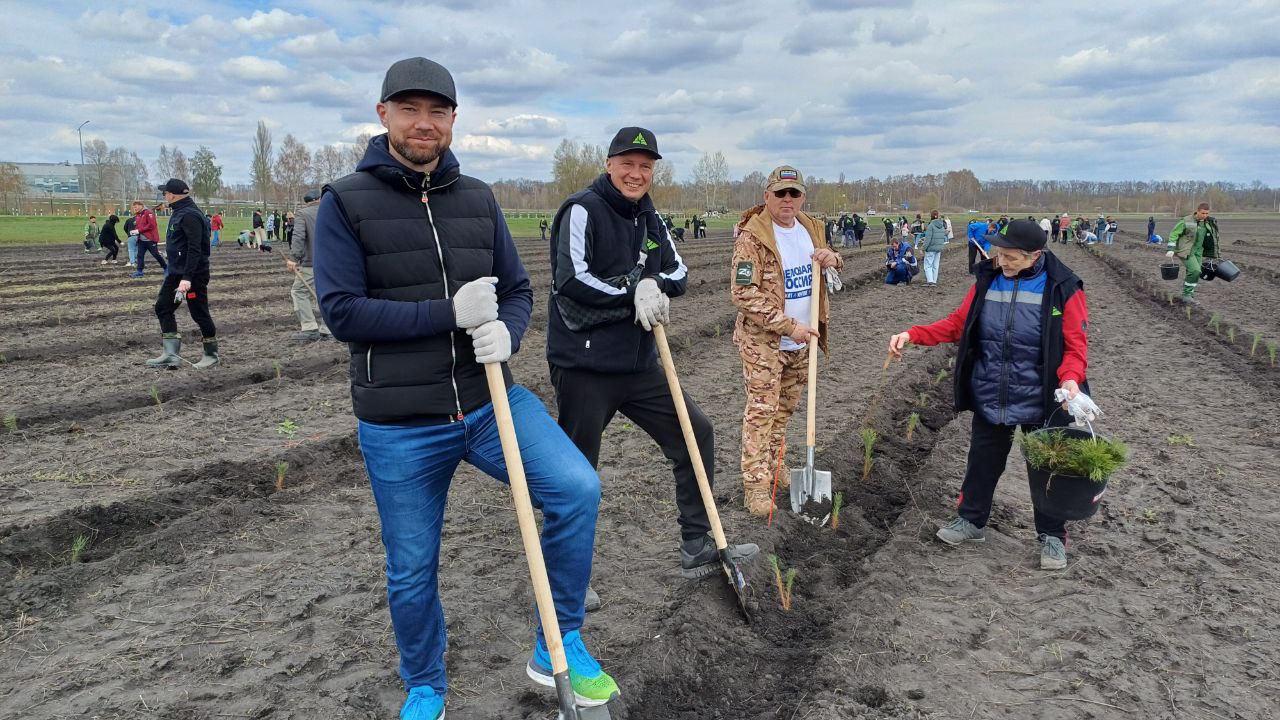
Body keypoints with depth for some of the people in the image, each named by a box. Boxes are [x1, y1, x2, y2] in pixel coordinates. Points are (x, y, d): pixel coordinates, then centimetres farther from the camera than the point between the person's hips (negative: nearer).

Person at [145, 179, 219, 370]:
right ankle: (171, 354, 11)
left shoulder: (190, 215, -19)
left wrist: (187, 278, -31)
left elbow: (195, 249, -26)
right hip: (175, 273, 11)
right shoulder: (178, 213, 14)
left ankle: (212, 355, 11)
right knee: (163, 307, 9)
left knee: (200, 314, -2)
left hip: (193, 275, -11)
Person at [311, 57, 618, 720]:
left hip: (489, 401, 3)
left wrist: (505, 331, -15)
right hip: (399, 427, -2)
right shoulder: (346, 202, -5)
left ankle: (558, 647, 2)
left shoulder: (478, 199, 6)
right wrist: (451, 313, -20)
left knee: (578, 489, -19)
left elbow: (518, 291, 9)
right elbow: (342, 310, -13)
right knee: (411, 572, 10)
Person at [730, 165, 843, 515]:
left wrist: (831, 258, -6)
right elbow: (744, 295, -22)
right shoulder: (751, 237, -16)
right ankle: (756, 484, 1)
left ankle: (772, 463, 35)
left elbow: (836, 264, 21)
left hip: (801, 340, 7)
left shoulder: (810, 228, 6)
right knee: (761, 410, -6)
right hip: (763, 340, -7)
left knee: (785, 407, 18)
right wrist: (788, 326, -25)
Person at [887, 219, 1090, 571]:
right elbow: (957, 324, 3)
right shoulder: (987, 281, -2)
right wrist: (913, 335, -9)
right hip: (989, 399, 3)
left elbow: (1076, 344, -11)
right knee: (983, 460, 15)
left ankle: (1052, 535, 29)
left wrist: (1070, 377, -31)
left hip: (1041, 402, -3)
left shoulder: (1062, 288, -12)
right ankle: (970, 520, 33)